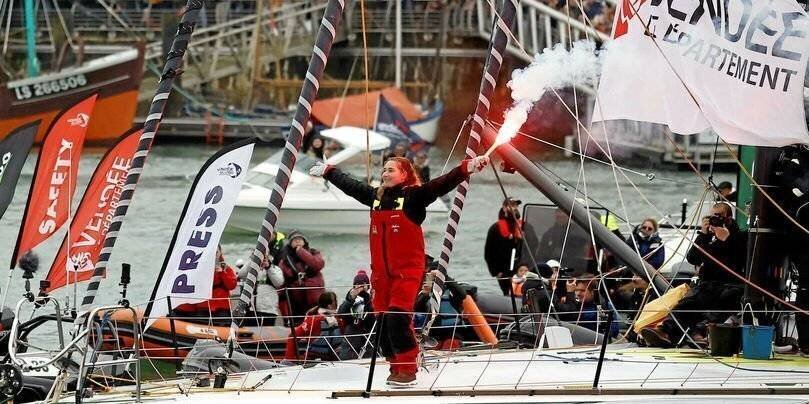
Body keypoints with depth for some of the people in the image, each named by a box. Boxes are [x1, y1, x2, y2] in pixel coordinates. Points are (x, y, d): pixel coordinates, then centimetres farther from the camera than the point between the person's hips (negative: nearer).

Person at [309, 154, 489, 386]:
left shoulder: (414, 195, -7)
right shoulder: (375, 196, 11)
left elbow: (443, 184, -19)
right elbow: (349, 185, 27)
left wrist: (468, 167, -32)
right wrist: (327, 172, 39)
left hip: (408, 269, -7)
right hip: (382, 271, 7)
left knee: (398, 318, -16)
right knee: (384, 320, 6)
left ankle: (408, 369, -8)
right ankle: (396, 366, 18)